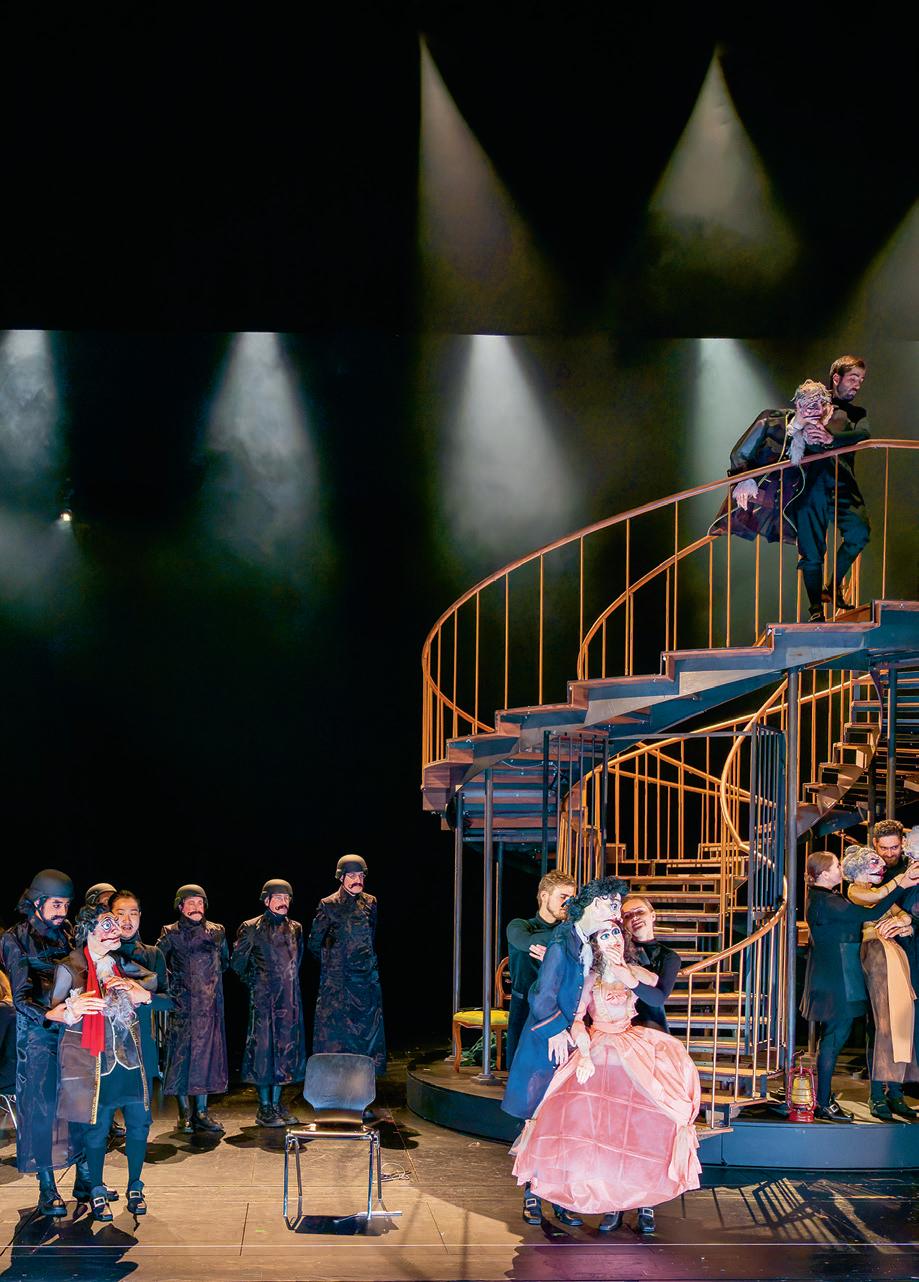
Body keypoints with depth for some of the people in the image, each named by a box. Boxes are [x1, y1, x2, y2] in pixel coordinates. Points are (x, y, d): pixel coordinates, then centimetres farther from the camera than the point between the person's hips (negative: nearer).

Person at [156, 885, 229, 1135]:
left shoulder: (217, 932, 9)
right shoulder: (170, 934, 0)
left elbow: (225, 961, 22)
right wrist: (172, 981, -1)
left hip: (209, 1005, 3)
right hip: (182, 1005, -3)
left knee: (206, 1054, 3)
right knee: (182, 1054, -3)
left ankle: (201, 1112, 10)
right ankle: (185, 1115, 4)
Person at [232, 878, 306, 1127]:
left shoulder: (295, 928, 11)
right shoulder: (252, 928, -4)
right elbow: (237, 961, 2)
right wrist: (254, 983, 6)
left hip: (289, 997, 5)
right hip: (263, 997, -5)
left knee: (286, 1045, 6)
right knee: (263, 1045, -4)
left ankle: (277, 1103, 15)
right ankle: (264, 1107, 2)